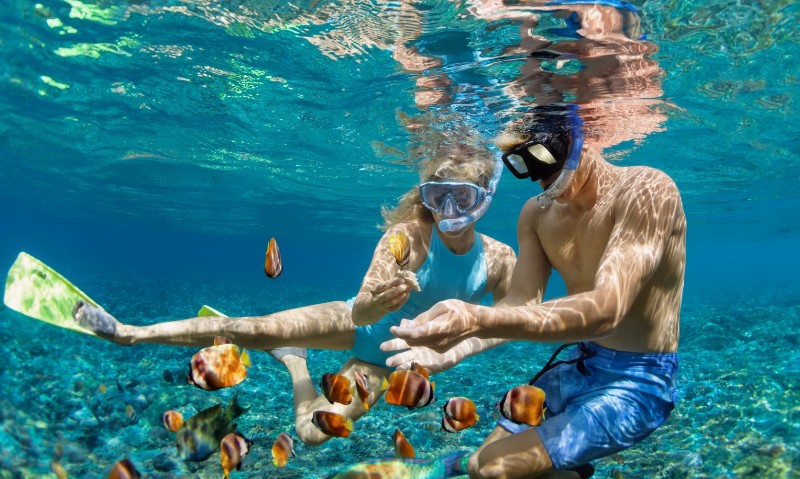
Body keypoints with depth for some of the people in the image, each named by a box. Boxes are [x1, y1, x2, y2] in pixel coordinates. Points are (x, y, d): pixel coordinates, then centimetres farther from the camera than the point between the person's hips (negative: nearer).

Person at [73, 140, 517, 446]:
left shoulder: (499, 258, -19)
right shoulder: (409, 234, -28)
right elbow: (360, 311, -35)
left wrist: (456, 351, -18)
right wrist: (376, 304, -57)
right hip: (356, 324, -3)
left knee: (313, 432, 1)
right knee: (258, 329, -19)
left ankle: (293, 359, 33)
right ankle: (132, 332, 1)